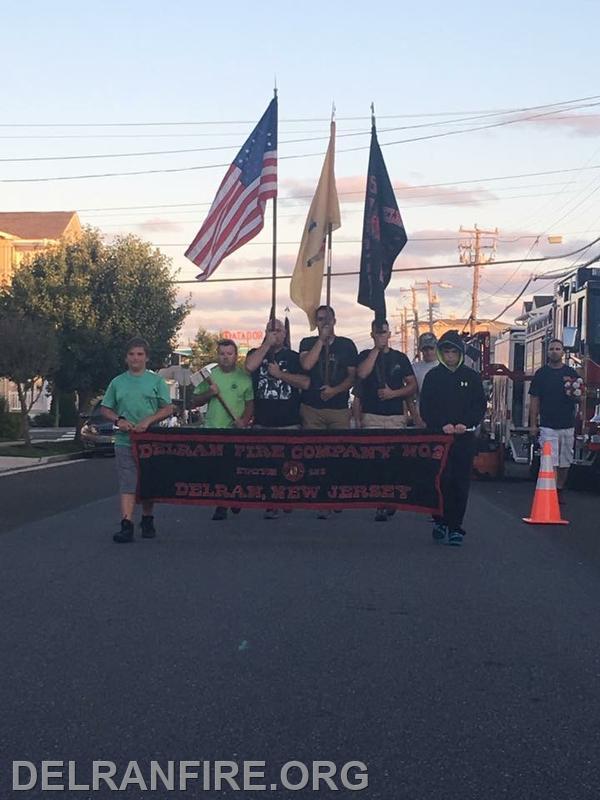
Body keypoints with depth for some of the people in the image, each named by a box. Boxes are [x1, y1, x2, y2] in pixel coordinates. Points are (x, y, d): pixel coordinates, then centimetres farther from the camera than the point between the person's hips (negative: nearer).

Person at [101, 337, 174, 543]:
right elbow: (105, 409, 13)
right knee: (127, 485, -7)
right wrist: (118, 420, -7)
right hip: (125, 441, 0)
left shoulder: (156, 381, 4)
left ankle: (147, 521, 25)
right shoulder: (117, 382, 9)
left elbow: (168, 409, 0)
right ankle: (126, 526, -12)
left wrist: (149, 420, -14)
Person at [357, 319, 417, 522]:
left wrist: (394, 393, -6)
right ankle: (380, 506, -8)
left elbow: (413, 386, 11)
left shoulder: (400, 358, 13)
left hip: (396, 416, 2)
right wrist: (376, 349, -8)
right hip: (371, 416, -2)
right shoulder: (365, 356, 9)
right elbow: (362, 373, -13)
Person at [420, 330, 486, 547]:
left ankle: (455, 527, 4)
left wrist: (465, 424, -10)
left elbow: (480, 406, 6)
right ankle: (440, 521, 8)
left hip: (464, 437, 1)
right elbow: (426, 408, 3)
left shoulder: (471, 377, 9)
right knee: (441, 480, -6)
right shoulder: (432, 376, 7)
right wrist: (442, 425, -12)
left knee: (461, 483, 0)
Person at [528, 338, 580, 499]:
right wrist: (533, 424, -1)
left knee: (565, 461, 10)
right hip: (547, 425, -3)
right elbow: (534, 400, 4)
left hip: (568, 425, 3)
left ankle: (559, 490, 24)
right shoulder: (541, 373, 3)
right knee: (550, 462, -10)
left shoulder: (571, 373, 7)